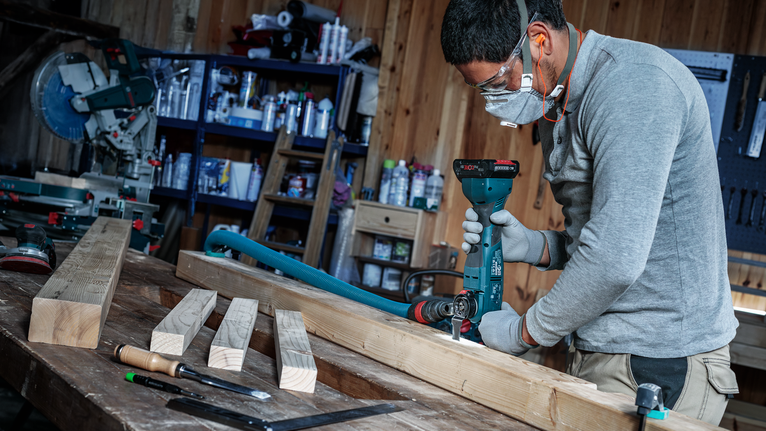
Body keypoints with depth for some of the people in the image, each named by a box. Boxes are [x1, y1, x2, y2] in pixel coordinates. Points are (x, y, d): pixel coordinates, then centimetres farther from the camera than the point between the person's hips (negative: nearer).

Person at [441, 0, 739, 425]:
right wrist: (531, 246, 0)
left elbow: (616, 259, -26)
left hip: (663, 363, -8)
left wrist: (522, 331, -13)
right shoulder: (559, 109, 12)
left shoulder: (634, 80, -19)